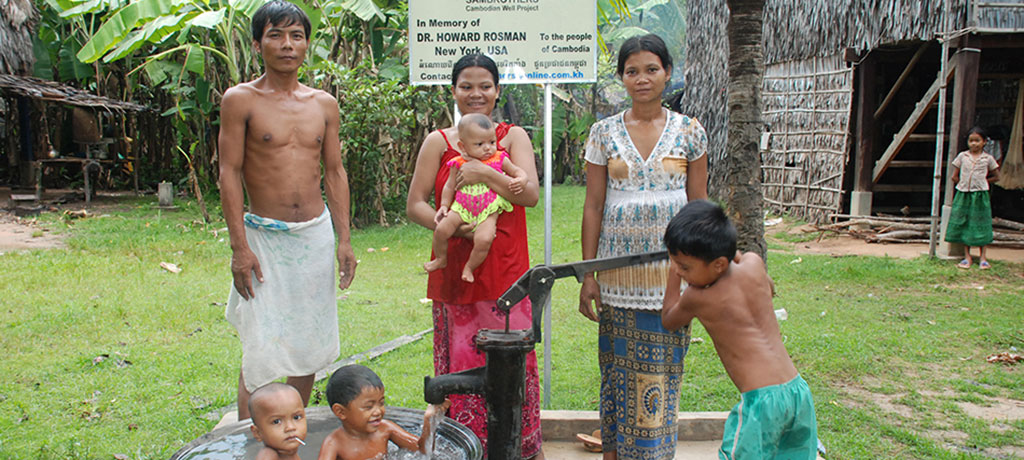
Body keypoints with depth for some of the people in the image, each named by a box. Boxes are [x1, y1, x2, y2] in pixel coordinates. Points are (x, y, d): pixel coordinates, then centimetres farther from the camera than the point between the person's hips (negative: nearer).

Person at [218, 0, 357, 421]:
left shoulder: (324, 104, 8)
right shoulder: (240, 100, -4)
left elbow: (335, 172, 10)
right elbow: (230, 173, -6)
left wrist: (344, 239, 4)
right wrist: (240, 247, -12)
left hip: (317, 233, 4)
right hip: (264, 235, -4)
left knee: (308, 341, 11)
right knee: (260, 347, -4)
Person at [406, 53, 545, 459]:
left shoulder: (513, 136, 7)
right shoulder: (438, 142, 6)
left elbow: (530, 194, -6)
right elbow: (415, 205, 2)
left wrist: (482, 172, -17)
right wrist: (453, 226, -15)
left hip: (506, 272, 0)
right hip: (456, 272, 0)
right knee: (460, 364, 3)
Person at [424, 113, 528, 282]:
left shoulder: (499, 160, 2)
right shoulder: (459, 164, 3)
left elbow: (518, 172, 10)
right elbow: (449, 187, 13)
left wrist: (519, 181, -12)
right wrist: (444, 205, 4)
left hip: (488, 212, -1)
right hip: (462, 208, 2)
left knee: (484, 239, -25)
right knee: (441, 229, -15)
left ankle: (469, 267, 2)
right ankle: (440, 259, 14)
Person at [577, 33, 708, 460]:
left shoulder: (689, 132, 3)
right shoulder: (604, 132, 3)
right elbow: (592, 207, 3)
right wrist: (588, 275, 0)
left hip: (672, 269, 0)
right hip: (619, 268, 0)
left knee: (661, 369, 4)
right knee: (617, 366, 6)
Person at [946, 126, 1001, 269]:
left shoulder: (988, 158, 2)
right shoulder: (962, 156, 4)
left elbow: (996, 177, 9)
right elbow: (954, 176, 8)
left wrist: (981, 181, 3)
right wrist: (965, 183, 3)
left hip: (980, 195, -1)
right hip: (963, 194, 1)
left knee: (980, 225, 2)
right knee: (963, 224, 3)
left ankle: (982, 257, 10)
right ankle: (967, 257, 12)